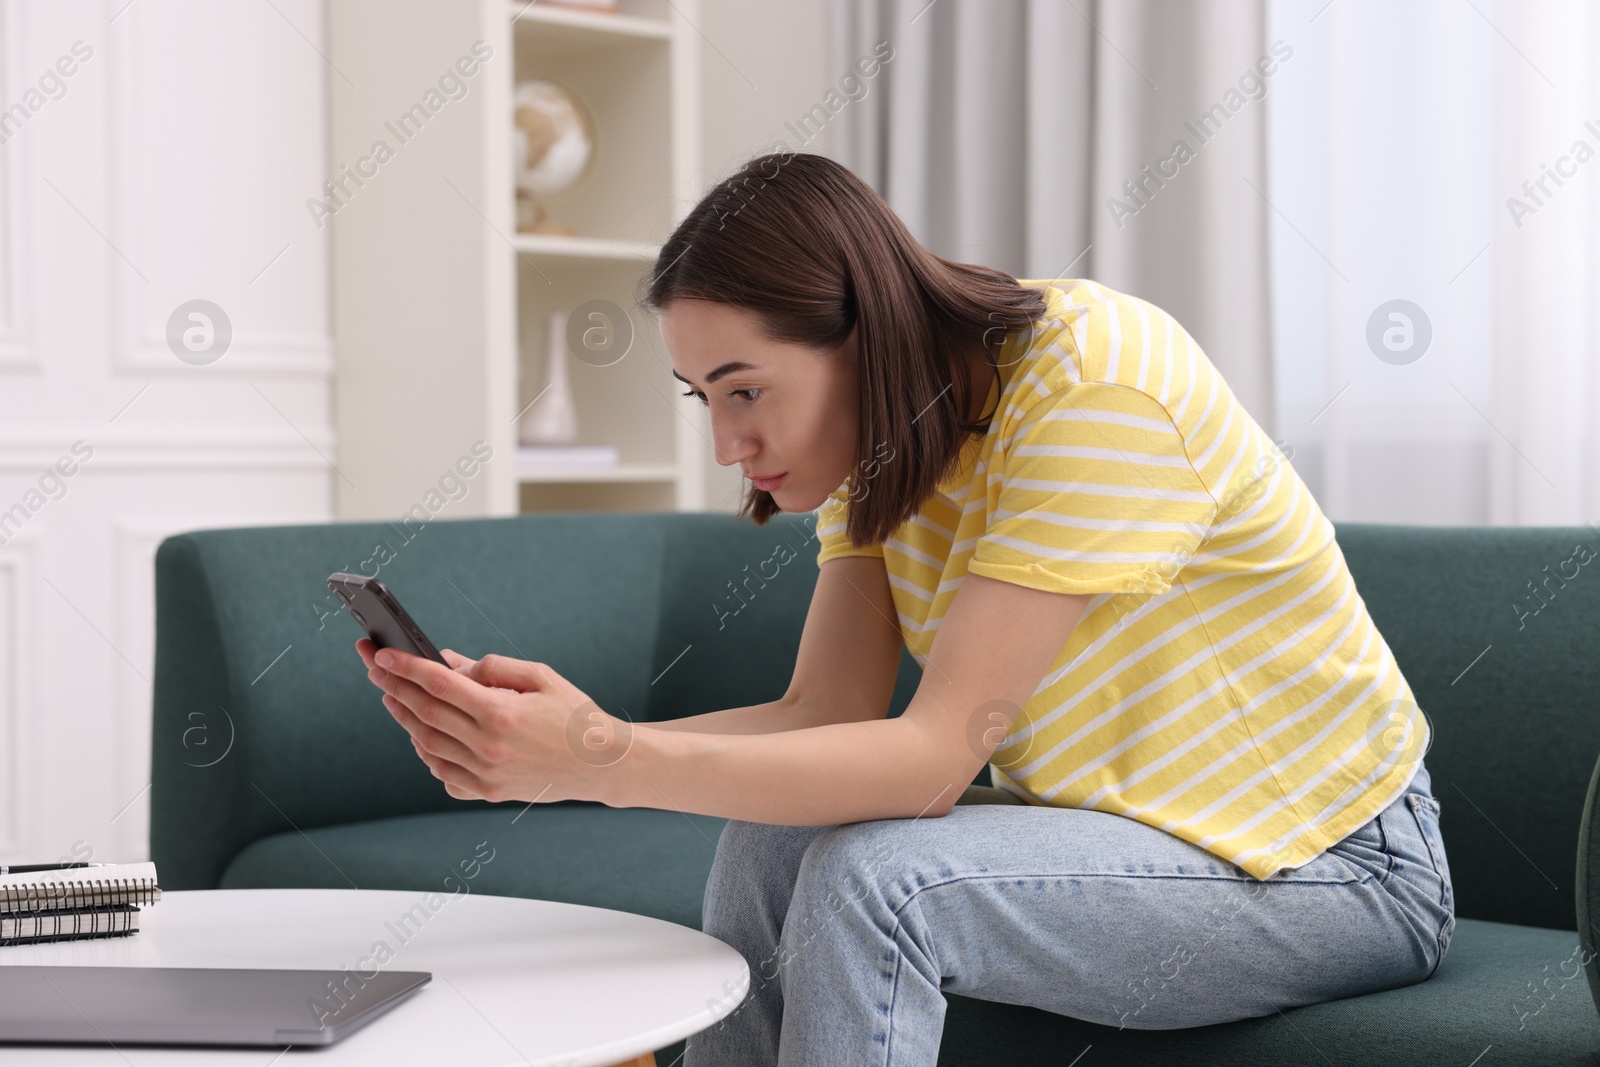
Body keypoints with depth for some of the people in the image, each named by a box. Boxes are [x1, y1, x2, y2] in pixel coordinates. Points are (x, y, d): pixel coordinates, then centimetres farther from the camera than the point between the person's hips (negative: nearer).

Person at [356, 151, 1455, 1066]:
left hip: (1337, 865, -8)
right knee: (773, 844, -9)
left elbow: (935, 754, -30)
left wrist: (606, 764, -36)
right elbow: (823, 715, -8)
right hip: (1132, 819, 8)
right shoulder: (891, 434, 0)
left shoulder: (1095, 385, -26)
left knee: (876, 881, -26)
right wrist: (579, 736, -25)